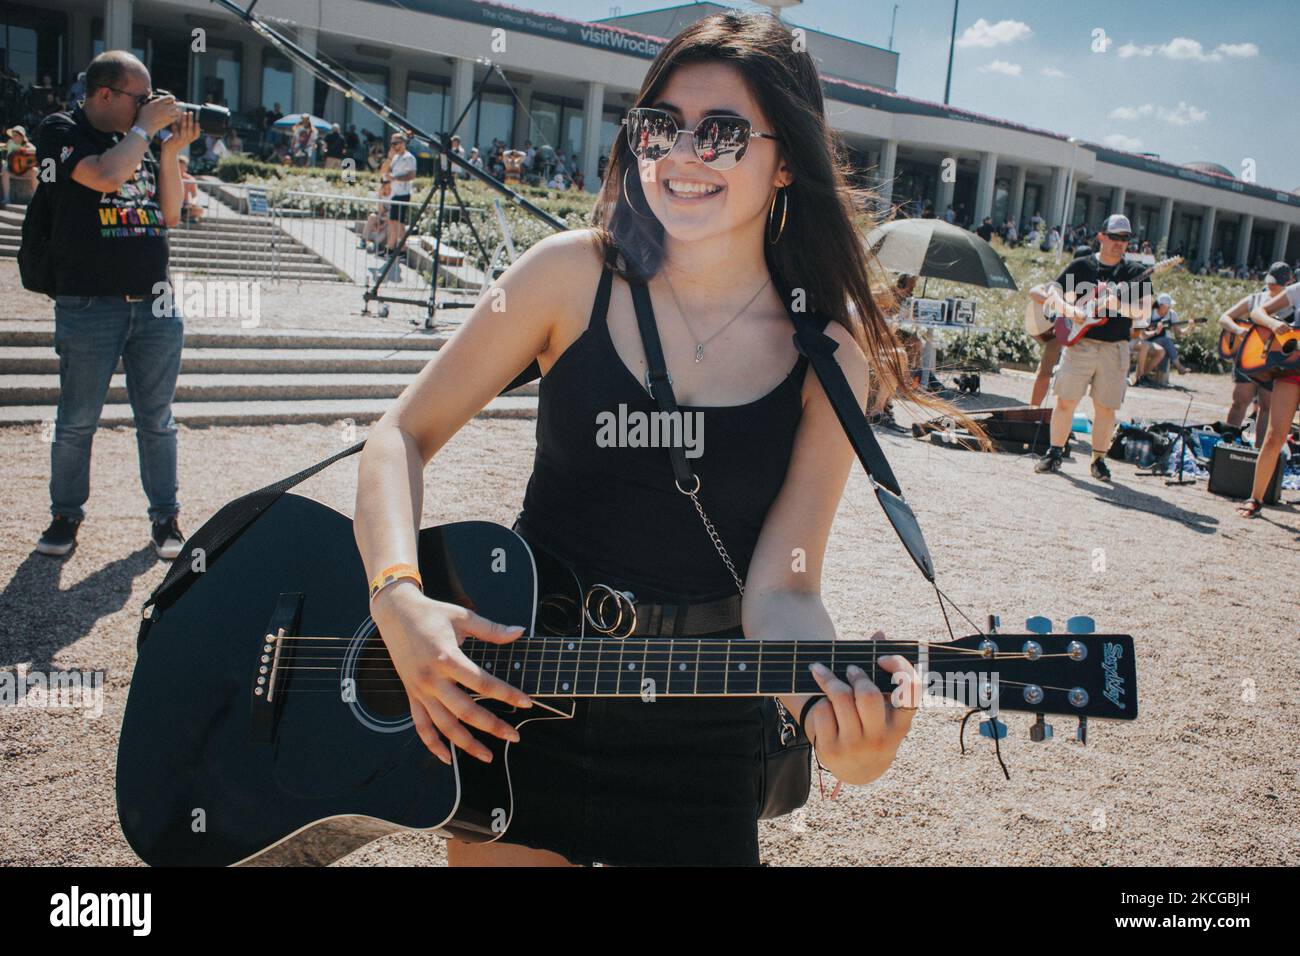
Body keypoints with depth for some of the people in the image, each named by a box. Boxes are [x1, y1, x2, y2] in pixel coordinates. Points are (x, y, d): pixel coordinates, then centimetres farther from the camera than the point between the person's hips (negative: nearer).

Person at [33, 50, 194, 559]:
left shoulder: (138, 141, 13)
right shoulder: (62, 131, -1)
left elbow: (169, 216, 11)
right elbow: (104, 175, -20)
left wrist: (170, 151, 2)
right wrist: (148, 127, -9)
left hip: (155, 303, 4)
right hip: (88, 305, -4)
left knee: (157, 420, 8)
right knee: (76, 421, 4)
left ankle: (165, 516, 17)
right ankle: (66, 514, 20)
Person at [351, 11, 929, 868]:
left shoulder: (830, 362, -9)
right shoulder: (575, 272, -9)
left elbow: (780, 588, -12)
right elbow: (403, 436, -6)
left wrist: (834, 708, -32)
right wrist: (398, 597, -23)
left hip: (698, 733, 1)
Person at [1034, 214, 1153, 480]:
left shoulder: (1135, 272, 7)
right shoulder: (1081, 266, 6)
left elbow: (1144, 309, -2)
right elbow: (1053, 296, 6)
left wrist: (1116, 304, -18)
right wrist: (1071, 310, -13)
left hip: (1115, 349, 1)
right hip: (1080, 344, 0)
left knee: (1106, 408, 2)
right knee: (1065, 401, -2)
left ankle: (1099, 460, 14)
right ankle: (1055, 453, 10)